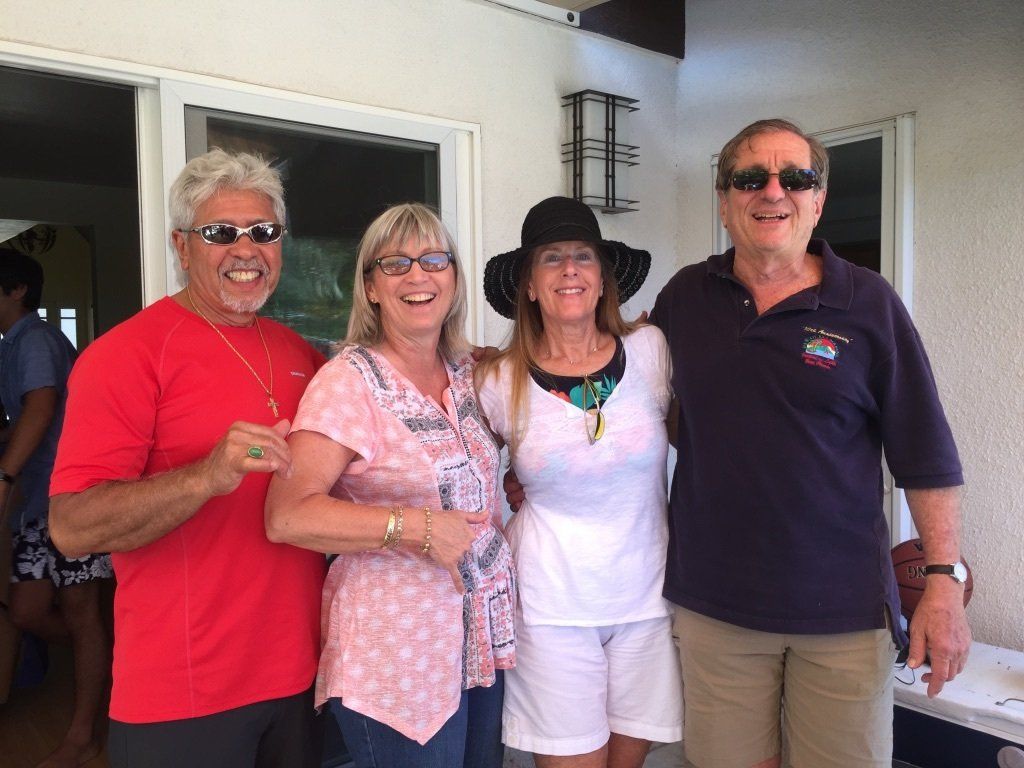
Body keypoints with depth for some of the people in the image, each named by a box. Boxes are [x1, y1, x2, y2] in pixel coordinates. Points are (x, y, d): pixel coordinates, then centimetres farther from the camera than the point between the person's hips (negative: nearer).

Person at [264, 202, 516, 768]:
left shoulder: (467, 371, 5)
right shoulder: (351, 379, -14)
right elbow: (287, 515, -21)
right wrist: (416, 527, -24)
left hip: (487, 638, 7)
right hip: (398, 658, -6)